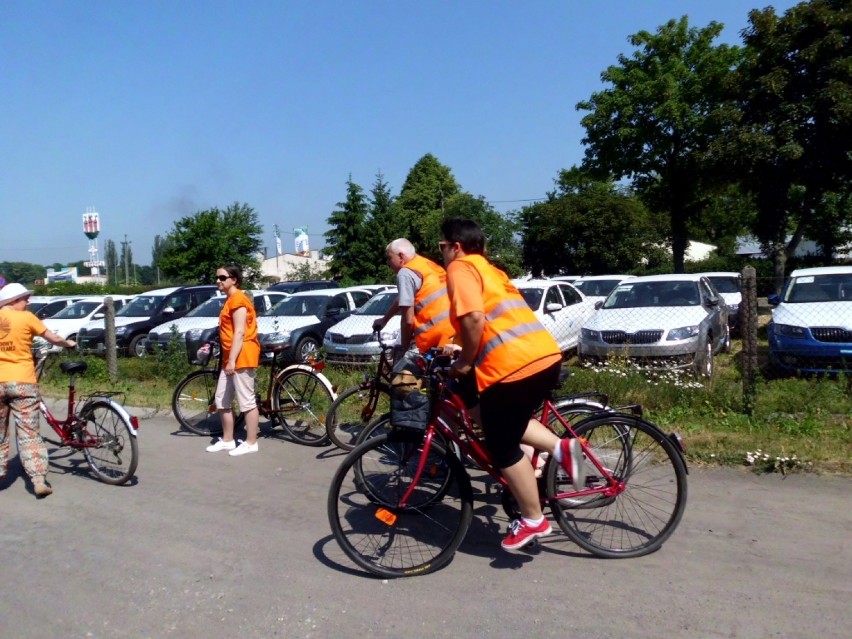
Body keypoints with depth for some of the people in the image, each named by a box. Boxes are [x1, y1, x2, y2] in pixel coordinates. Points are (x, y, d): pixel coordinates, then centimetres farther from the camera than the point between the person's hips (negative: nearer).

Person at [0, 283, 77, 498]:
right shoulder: (26, 317, -5)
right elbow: (54, 339, 2)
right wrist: (69, 343, 21)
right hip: (22, 381, -3)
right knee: (29, 433, -1)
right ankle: (39, 480, -5)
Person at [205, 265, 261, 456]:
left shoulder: (238, 299, -13)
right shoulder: (230, 299, 19)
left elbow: (240, 332, -20)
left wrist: (232, 360, -22)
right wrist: (228, 359, 20)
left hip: (241, 357, -11)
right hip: (230, 358, 11)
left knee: (247, 402, -3)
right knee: (221, 400, 14)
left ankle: (251, 443, 4)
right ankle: (227, 440, 23)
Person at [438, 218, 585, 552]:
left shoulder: (460, 267, -1)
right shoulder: (488, 269, 26)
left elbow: (474, 318, -16)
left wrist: (465, 362, -4)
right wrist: (463, 351, 26)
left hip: (512, 367, -9)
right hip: (547, 356, 10)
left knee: (503, 448, 7)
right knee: (508, 425, 29)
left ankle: (533, 520, 17)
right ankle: (561, 446, 12)